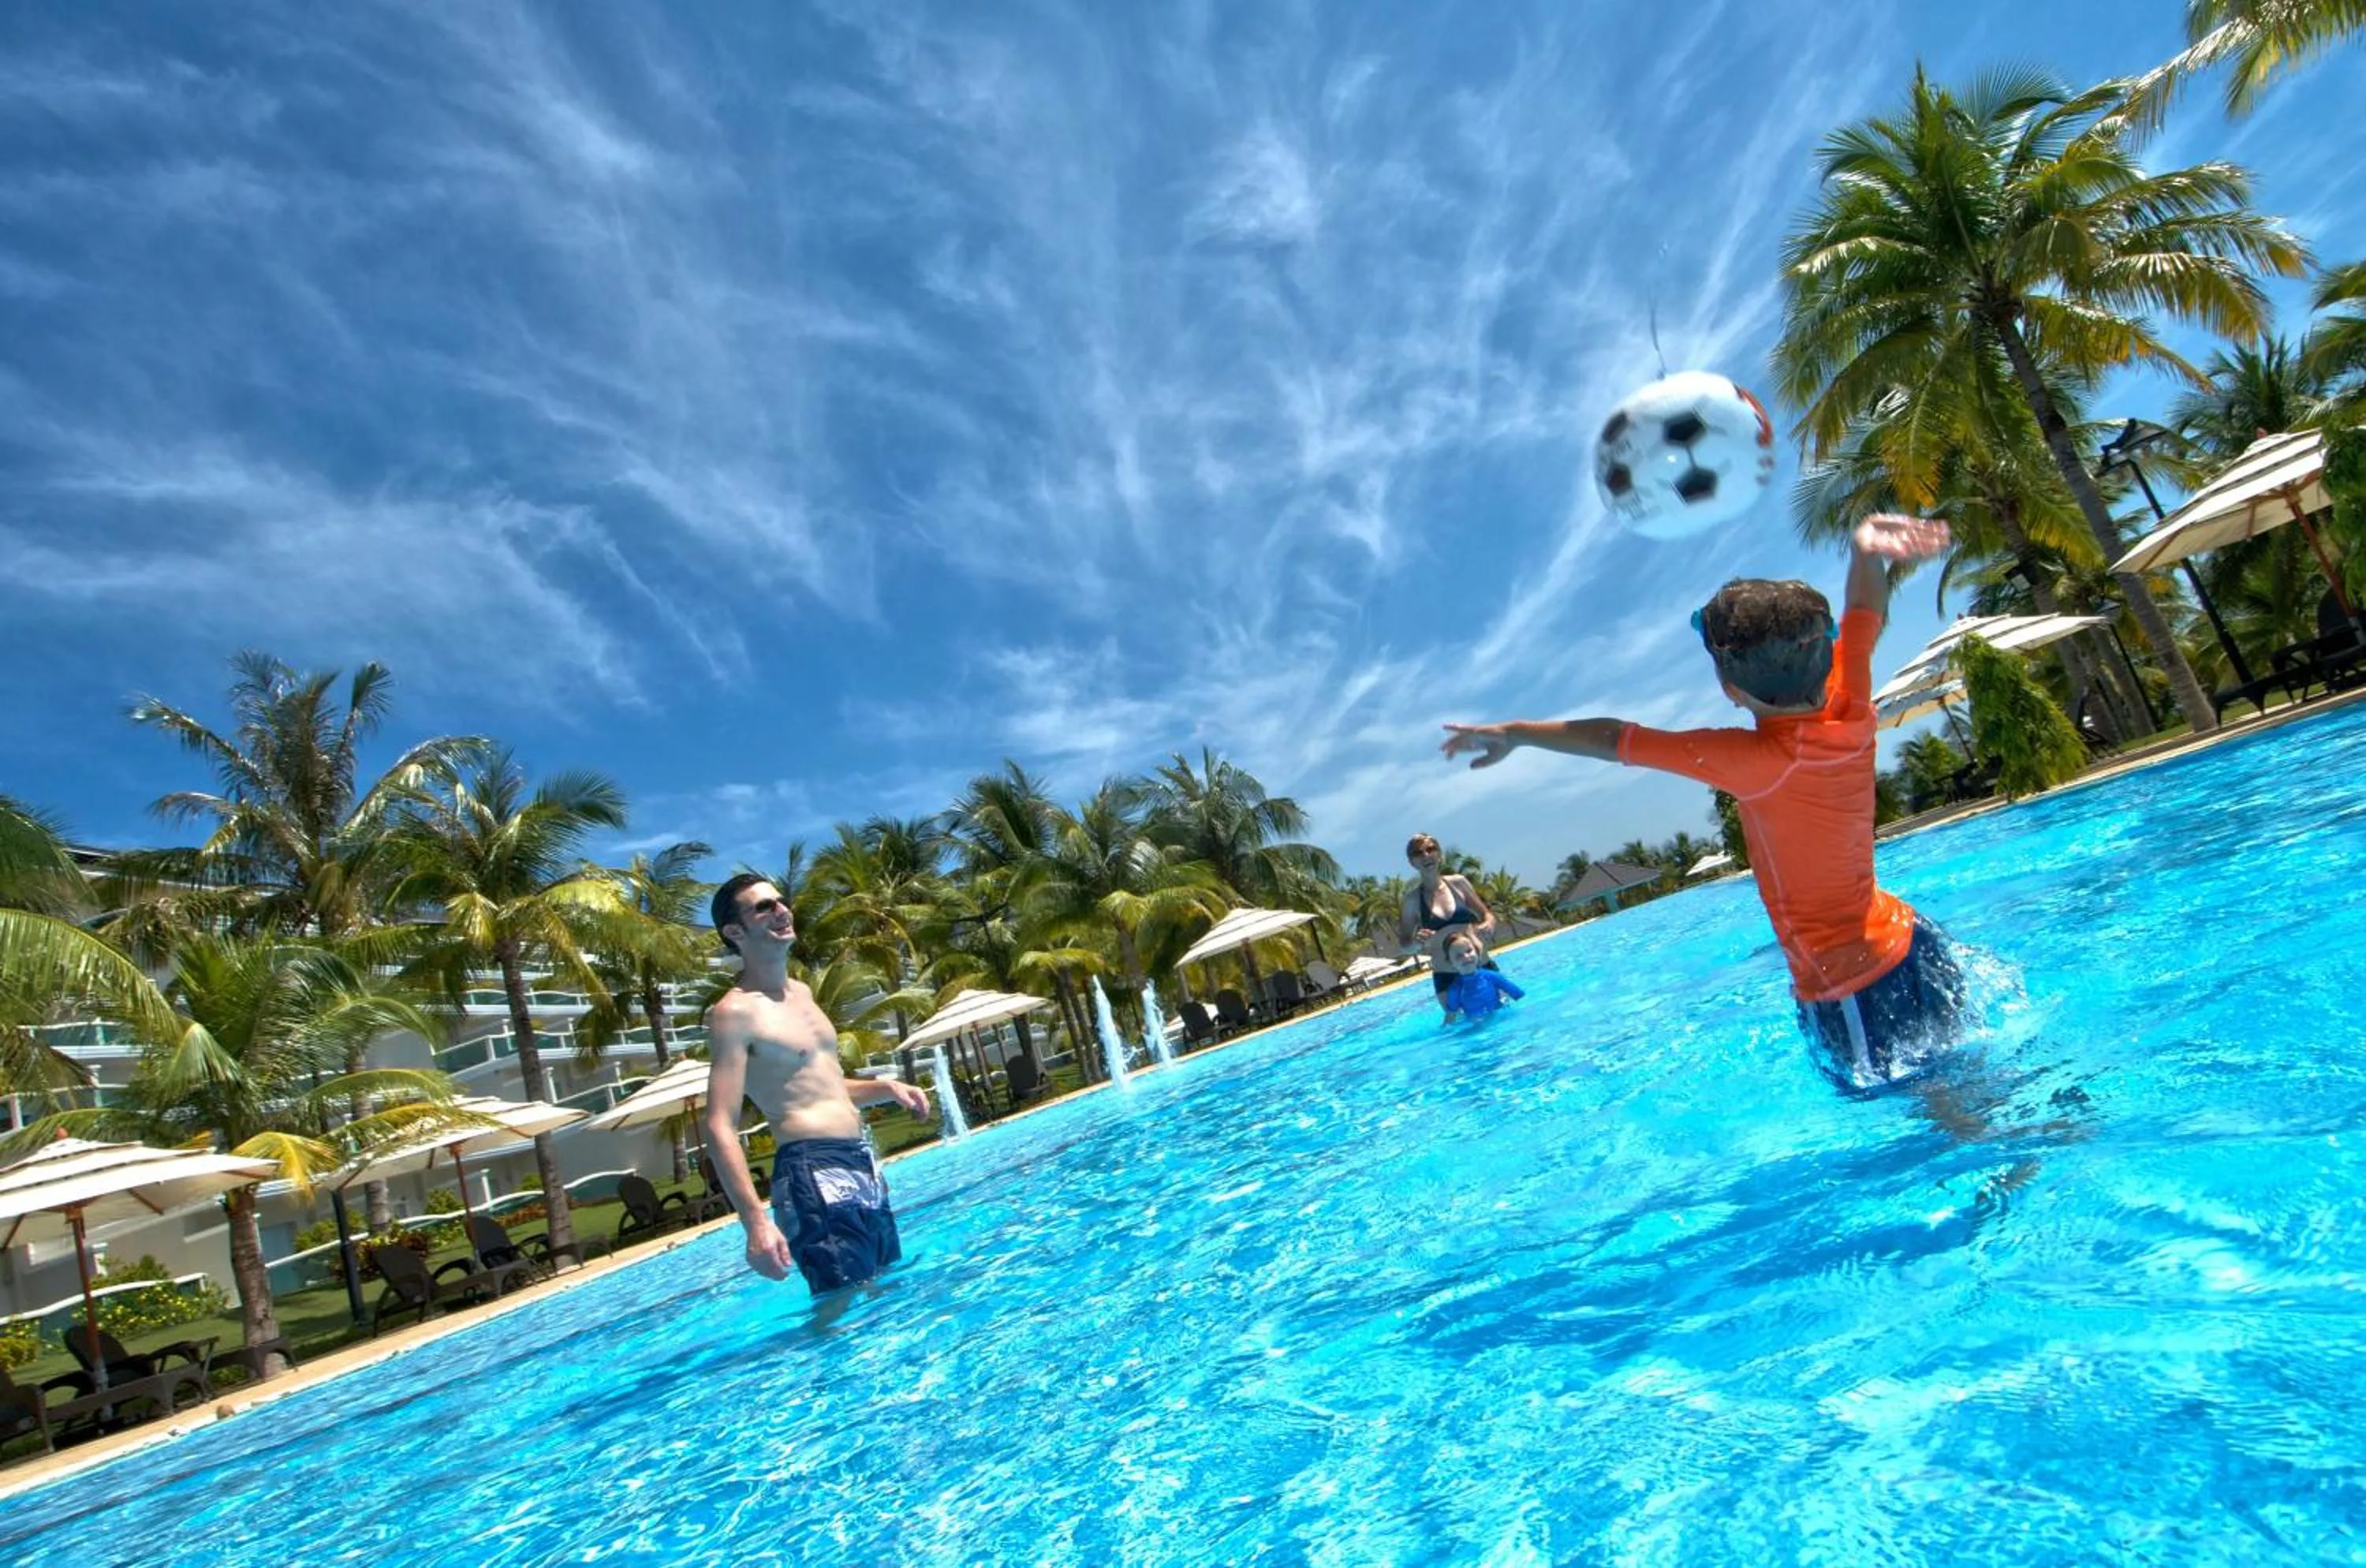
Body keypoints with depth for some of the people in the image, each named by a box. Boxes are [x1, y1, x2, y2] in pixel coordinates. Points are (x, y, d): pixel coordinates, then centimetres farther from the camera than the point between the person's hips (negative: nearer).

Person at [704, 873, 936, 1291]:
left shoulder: (802, 993, 16)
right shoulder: (735, 1013, -11)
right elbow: (720, 1128, -17)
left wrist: (886, 1088, 12)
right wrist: (756, 1221, -26)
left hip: (861, 1163, 9)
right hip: (812, 1172, -9)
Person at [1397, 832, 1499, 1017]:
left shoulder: (1458, 882, -1)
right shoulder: (1413, 899, -4)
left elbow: (1486, 915, 7)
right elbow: (1404, 945, 0)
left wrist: (1489, 924, -16)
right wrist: (1417, 943, -22)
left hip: (1482, 967, 1)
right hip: (1447, 977, -1)